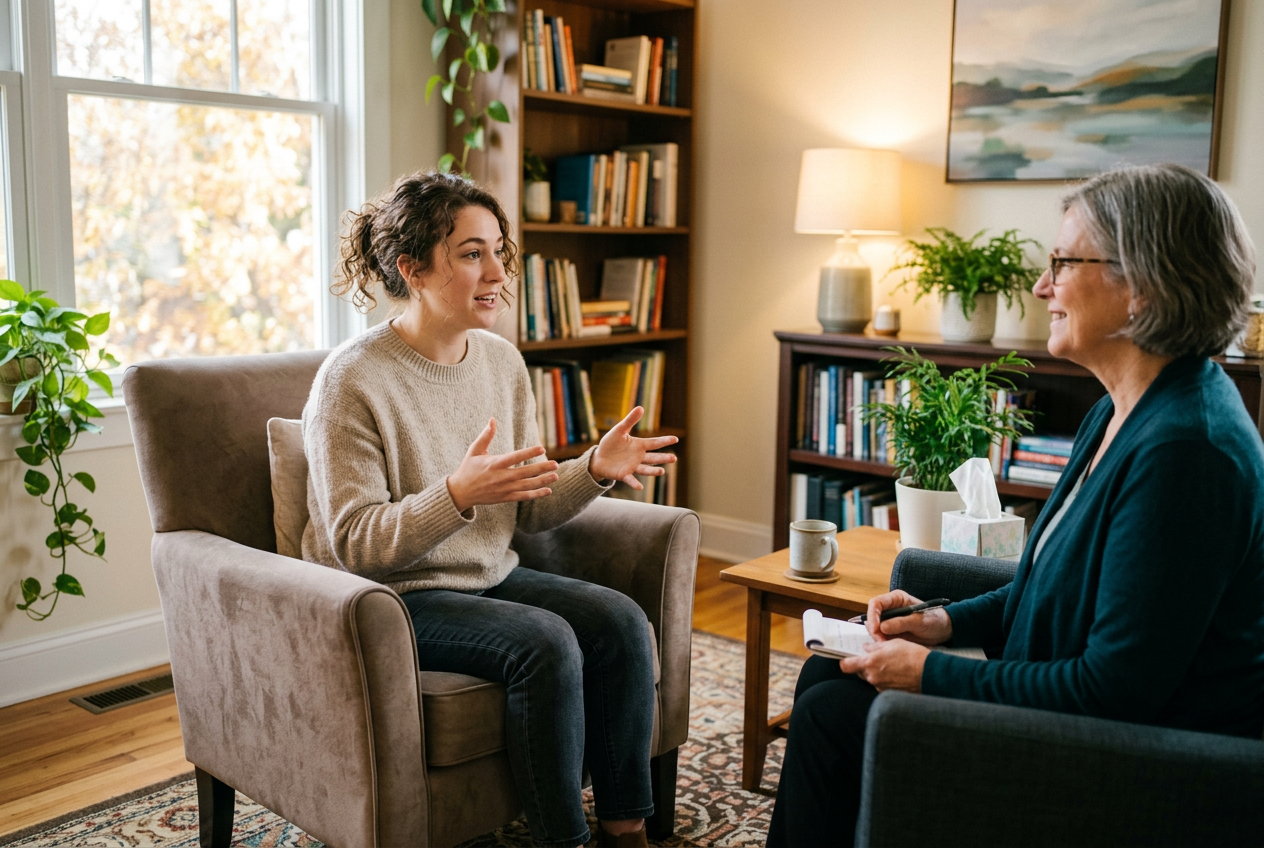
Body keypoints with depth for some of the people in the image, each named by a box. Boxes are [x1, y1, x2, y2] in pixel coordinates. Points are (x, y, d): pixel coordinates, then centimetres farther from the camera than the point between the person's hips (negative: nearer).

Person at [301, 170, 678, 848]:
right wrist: (456, 493, -35)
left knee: (619, 620, -15)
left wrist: (595, 470, -12)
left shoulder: (502, 361, 4)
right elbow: (354, 544, -19)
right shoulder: (351, 382, -16)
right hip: (392, 598, -6)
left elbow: (528, 511, 7)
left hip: (489, 578, 7)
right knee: (545, 641, -27)